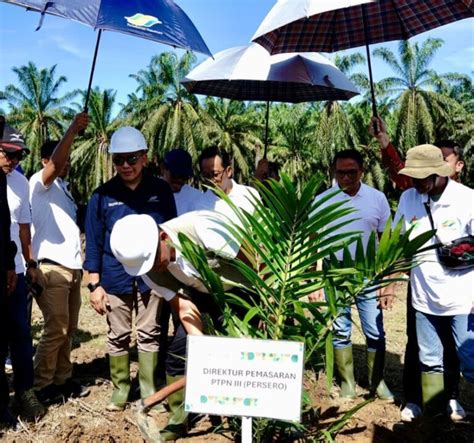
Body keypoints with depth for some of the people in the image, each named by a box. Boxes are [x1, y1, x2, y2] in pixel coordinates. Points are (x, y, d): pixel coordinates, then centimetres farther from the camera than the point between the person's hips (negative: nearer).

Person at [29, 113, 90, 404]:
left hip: (72, 267, 8)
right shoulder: (40, 183, -4)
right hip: (53, 267, -8)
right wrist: (73, 130, -33)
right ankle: (41, 386, 7)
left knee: (69, 329, 11)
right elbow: (54, 164, -26)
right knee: (56, 330, -5)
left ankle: (62, 380, 21)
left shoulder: (64, 187, 19)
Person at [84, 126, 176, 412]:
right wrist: (94, 283, -2)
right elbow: (94, 241, 1)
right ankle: (120, 391, 27)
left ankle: (150, 393, 21)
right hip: (115, 278, 1)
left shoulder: (161, 190, -1)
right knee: (118, 337, 12)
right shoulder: (103, 195, -1)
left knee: (150, 335, 8)